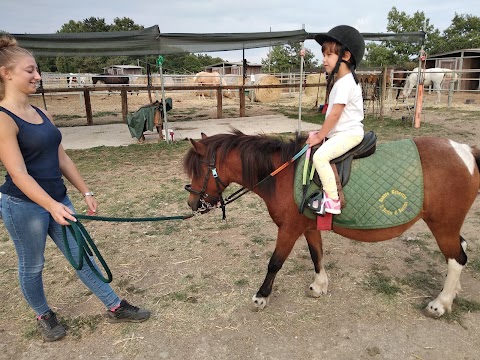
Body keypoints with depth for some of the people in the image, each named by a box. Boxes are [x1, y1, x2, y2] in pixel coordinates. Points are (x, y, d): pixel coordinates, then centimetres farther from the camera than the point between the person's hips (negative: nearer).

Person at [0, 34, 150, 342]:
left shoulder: (42, 114, 7)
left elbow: (61, 158, 10)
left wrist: (86, 192, 10)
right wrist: (52, 206, -31)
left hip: (57, 199, 7)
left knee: (81, 255, 13)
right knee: (32, 266, 13)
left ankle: (116, 308, 23)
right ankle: (44, 316, 38)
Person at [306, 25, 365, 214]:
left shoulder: (345, 83, -17)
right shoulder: (341, 80, 15)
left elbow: (335, 114, -20)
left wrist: (319, 137, -13)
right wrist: (320, 133, 13)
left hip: (349, 133, -11)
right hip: (340, 132, 11)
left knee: (320, 156, -27)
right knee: (312, 136, 20)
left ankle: (332, 201, -23)